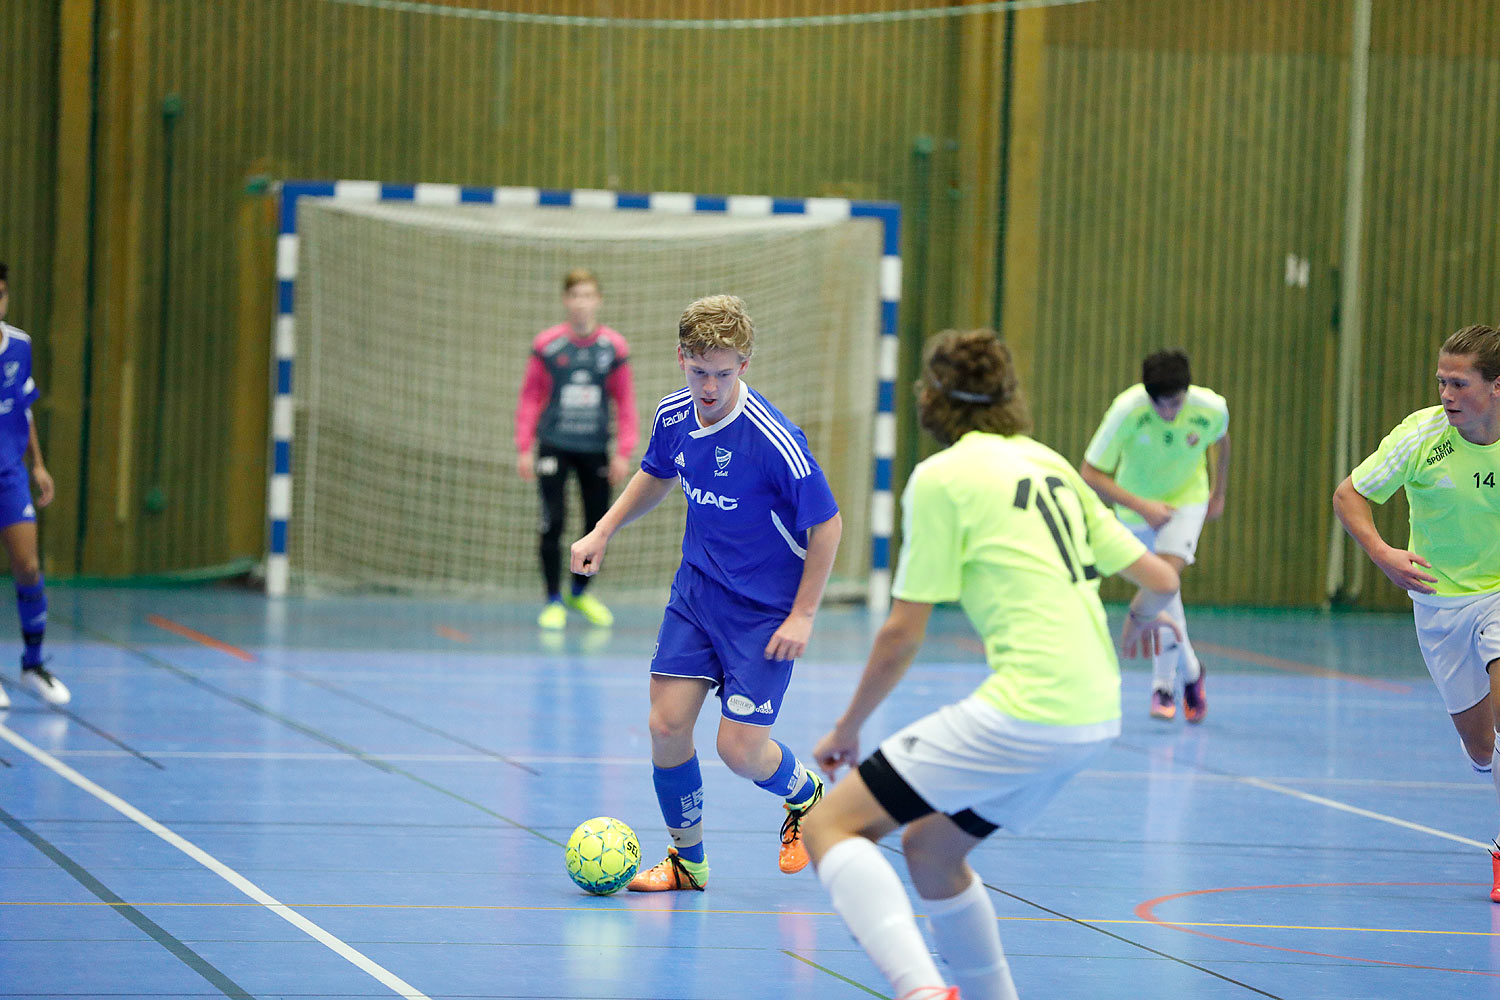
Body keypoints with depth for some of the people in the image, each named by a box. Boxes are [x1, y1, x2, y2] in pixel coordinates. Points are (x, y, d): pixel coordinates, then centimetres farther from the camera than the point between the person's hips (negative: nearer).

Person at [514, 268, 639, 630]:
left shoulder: (614, 347, 2)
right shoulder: (547, 345, -1)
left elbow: (625, 403, 7)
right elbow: (530, 397, 5)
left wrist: (624, 452, 1)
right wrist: (524, 448, -1)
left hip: (596, 450, 2)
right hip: (554, 447, -2)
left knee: (599, 524, 6)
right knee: (553, 521, -9)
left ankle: (579, 592, 28)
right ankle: (553, 601, 5)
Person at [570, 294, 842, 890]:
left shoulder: (775, 441, -24)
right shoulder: (673, 416, -4)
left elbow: (827, 525, -15)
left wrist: (803, 615, -14)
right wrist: (602, 533, 13)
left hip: (765, 611, -5)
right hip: (696, 591, 5)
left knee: (740, 750, -9)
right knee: (667, 725, -4)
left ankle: (805, 796, 26)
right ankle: (686, 860, 15)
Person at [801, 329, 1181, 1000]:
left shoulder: (943, 476, -3)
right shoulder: (1049, 465, 17)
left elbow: (903, 632, -2)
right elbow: (1160, 579, 16)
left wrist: (847, 729, 11)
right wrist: (1142, 616, 40)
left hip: (1026, 711, -8)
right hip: (1095, 716, 8)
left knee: (831, 824, -5)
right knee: (929, 848, 25)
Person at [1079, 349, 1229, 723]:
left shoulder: (1212, 408, -23)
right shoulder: (1127, 410, -30)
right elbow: (1090, 473, -24)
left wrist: (1219, 494, 13)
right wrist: (1141, 506, -28)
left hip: (1186, 500, -1)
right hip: (1137, 505, 1)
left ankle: (1164, 685, -14)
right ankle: (1190, 671, 31)